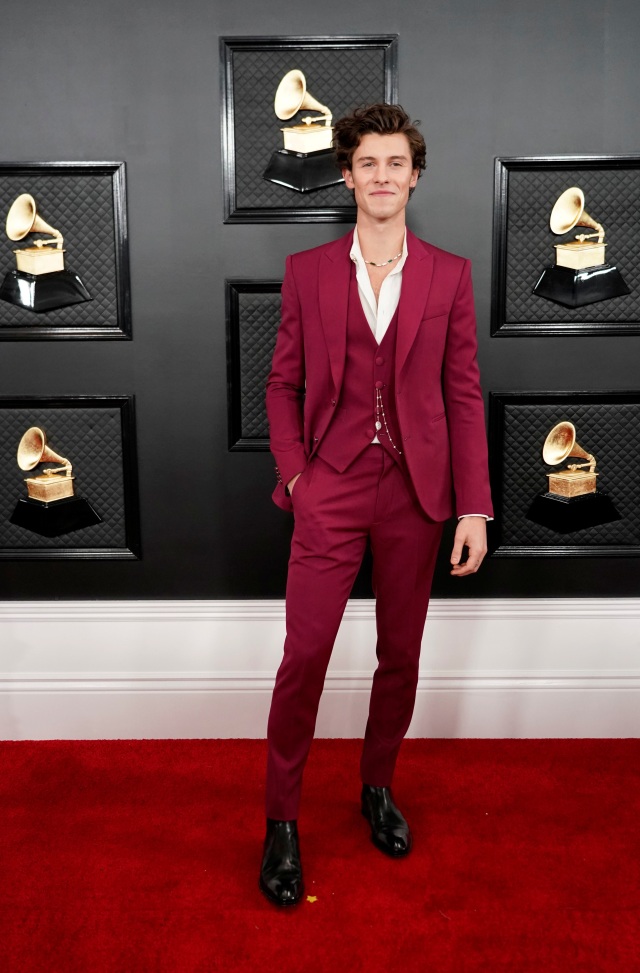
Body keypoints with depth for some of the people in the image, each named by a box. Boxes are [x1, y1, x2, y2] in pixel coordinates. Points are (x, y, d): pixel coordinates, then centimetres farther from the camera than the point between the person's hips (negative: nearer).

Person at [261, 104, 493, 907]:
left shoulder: (449, 275, 4)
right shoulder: (307, 271, 4)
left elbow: (463, 395, 2)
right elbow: (284, 384, 7)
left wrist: (474, 508, -3)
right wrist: (293, 473, -6)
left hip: (416, 492, 1)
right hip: (331, 489, -1)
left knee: (401, 655, 11)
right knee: (303, 656, -3)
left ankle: (378, 787, 33)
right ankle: (281, 820, 14)